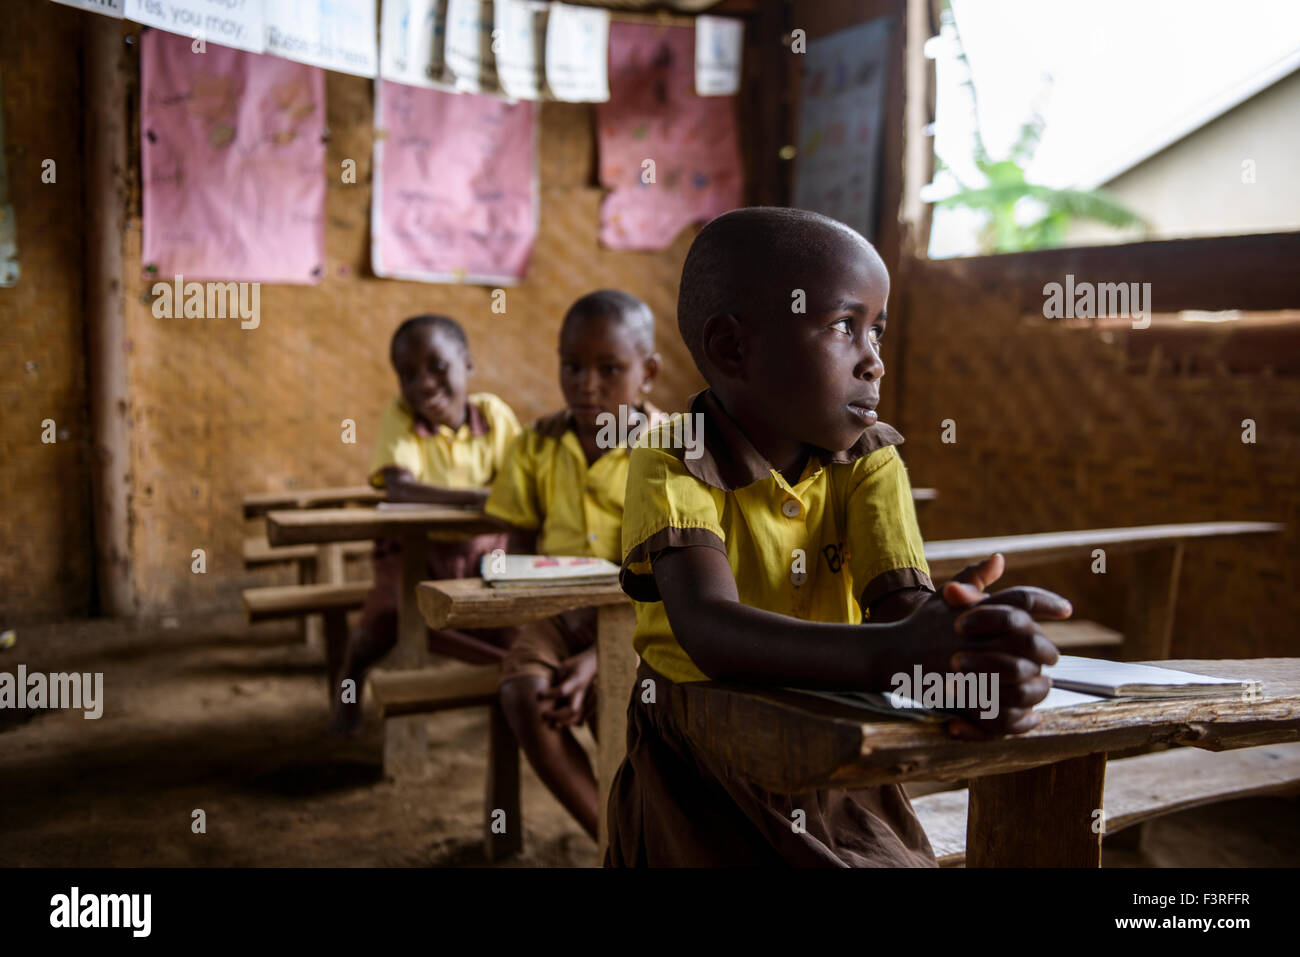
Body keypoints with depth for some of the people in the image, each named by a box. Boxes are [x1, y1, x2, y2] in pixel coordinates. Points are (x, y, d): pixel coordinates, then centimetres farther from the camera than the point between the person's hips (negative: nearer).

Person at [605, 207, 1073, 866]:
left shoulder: (867, 462, -3)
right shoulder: (673, 466, -17)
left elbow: (905, 600, -19)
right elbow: (710, 629, -33)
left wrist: (977, 651, -42)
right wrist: (890, 652, -49)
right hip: (699, 779, -2)